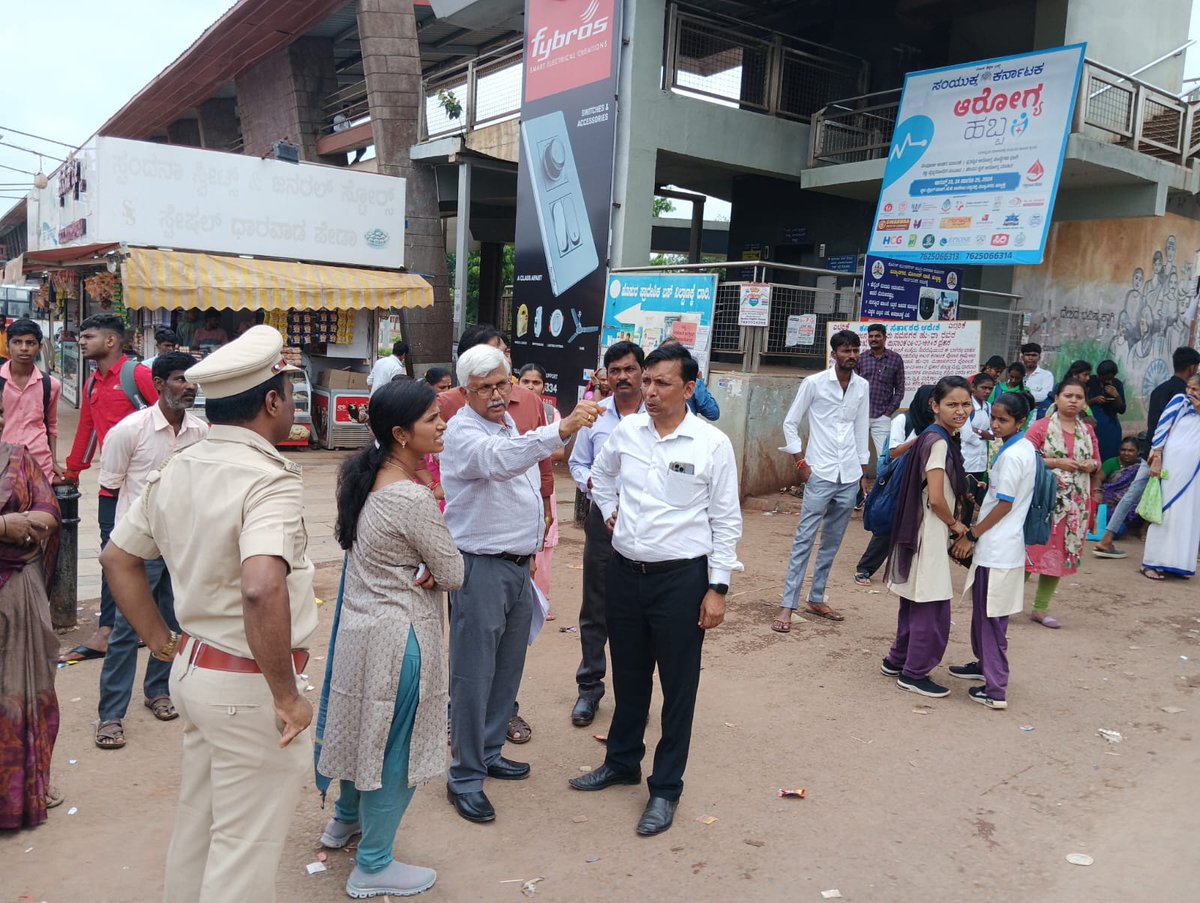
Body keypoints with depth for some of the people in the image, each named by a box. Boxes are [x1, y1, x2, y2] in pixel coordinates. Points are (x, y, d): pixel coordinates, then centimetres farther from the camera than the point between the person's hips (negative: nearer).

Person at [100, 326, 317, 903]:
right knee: (245, 852, 8)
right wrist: (287, 696, -27)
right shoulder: (269, 480, -23)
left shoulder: (175, 472, 3)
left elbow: (117, 558, 14)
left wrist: (160, 640, 17)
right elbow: (262, 588, -38)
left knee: (196, 828, 25)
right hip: (250, 686, -8)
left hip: (193, 667, 8)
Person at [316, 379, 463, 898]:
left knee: (365, 725, 27)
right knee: (395, 746, 8)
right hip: (397, 634, -9)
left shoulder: (366, 477, 1)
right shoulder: (413, 499, -26)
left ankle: (345, 819, 50)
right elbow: (453, 574, -17)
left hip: (359, 619, 9)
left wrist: (411, 575, -5)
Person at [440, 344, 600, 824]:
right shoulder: (463, 432, -16)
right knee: (473, 675, 0)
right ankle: (465, 776, 11)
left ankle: (487, 753, 32)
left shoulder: (509, 424, 12)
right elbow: (501, 460, -39)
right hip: (481, 566, -8)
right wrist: (563, 429, -52)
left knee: (507, 670, 16)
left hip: (517, 564, 8)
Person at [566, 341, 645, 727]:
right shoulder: (595, 415, 3)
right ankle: (589, 687, 24)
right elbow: (577, 463, 11)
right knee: (595, 609, 10)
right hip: (603, 519, 2)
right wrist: (590, 482, -9)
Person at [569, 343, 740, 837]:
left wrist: (717, 588, -9)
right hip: (625, 572, 4)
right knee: (628, 676, 20)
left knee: (677, 687, 7)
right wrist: (609, 510, 10)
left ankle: (665, 788, 23)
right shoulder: (626, 430, 0)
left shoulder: (712, 444, -10)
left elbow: (726, 522, -6)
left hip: (681, 578, -4)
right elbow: (600, 474, 23)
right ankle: (622, 762, 40)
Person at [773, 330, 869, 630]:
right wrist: (800, 461, -6)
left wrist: (863, 471, 14)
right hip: (821, 474, -4)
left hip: (849, 476, 5)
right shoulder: (814, 383, -5)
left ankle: (816, 599, 23)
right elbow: (790, 422, 0)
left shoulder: (862, 386, 7)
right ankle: (787, 605, -3)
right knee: (804, 539, -7)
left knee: (832, 542, 11)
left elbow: (861, 429, 15)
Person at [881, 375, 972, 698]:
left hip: (924, 534, 10)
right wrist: (955, 524, -6)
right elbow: (935, 499, -21)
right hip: (930, 536, -10)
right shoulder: (939, 442, -18)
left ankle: (897, 661, 31)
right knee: (933, 609, -1)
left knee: (915, 605, 19)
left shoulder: (933, 438, 11)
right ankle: (914, 674, 11)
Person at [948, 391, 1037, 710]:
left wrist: (971, 536, -10)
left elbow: (1004, 505, -18)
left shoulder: (1011, 456, -18)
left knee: (991, 618, -4)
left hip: (996, 549, -10)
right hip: (1000, 545, 10)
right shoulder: (1024, 449, 11)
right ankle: (983, 664, 38)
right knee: (984, 613, 22)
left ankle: (996, 690, 0)